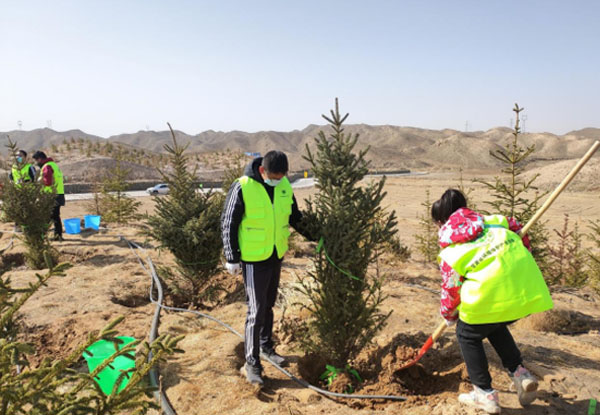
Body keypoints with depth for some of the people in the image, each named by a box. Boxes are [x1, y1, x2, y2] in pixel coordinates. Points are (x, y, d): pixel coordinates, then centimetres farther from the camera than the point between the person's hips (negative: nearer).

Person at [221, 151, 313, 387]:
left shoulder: (285, 186, 1)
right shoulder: (242, 188, -16)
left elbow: (295, 217, 16)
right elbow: (228, 224, -11)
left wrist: (315, 236, 16)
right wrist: (232, 258, -11)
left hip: (276, 255, 6)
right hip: (253, 258, -6)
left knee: (268, 305, 18)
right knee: (256, 310, -5)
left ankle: (266, 347, 35)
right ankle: (252, 363, 7)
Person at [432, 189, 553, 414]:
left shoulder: (450, 252, 5)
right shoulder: (493, 221, 18)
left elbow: (451, 292, 11)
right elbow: (521, 235, 25)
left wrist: (449, 317, 29)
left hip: (492, 295, -6)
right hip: (528, 290, 7)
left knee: (468, 335, 21)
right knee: (494, 326, 34)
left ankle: (485, 394, 24)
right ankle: (520, 374, 25)